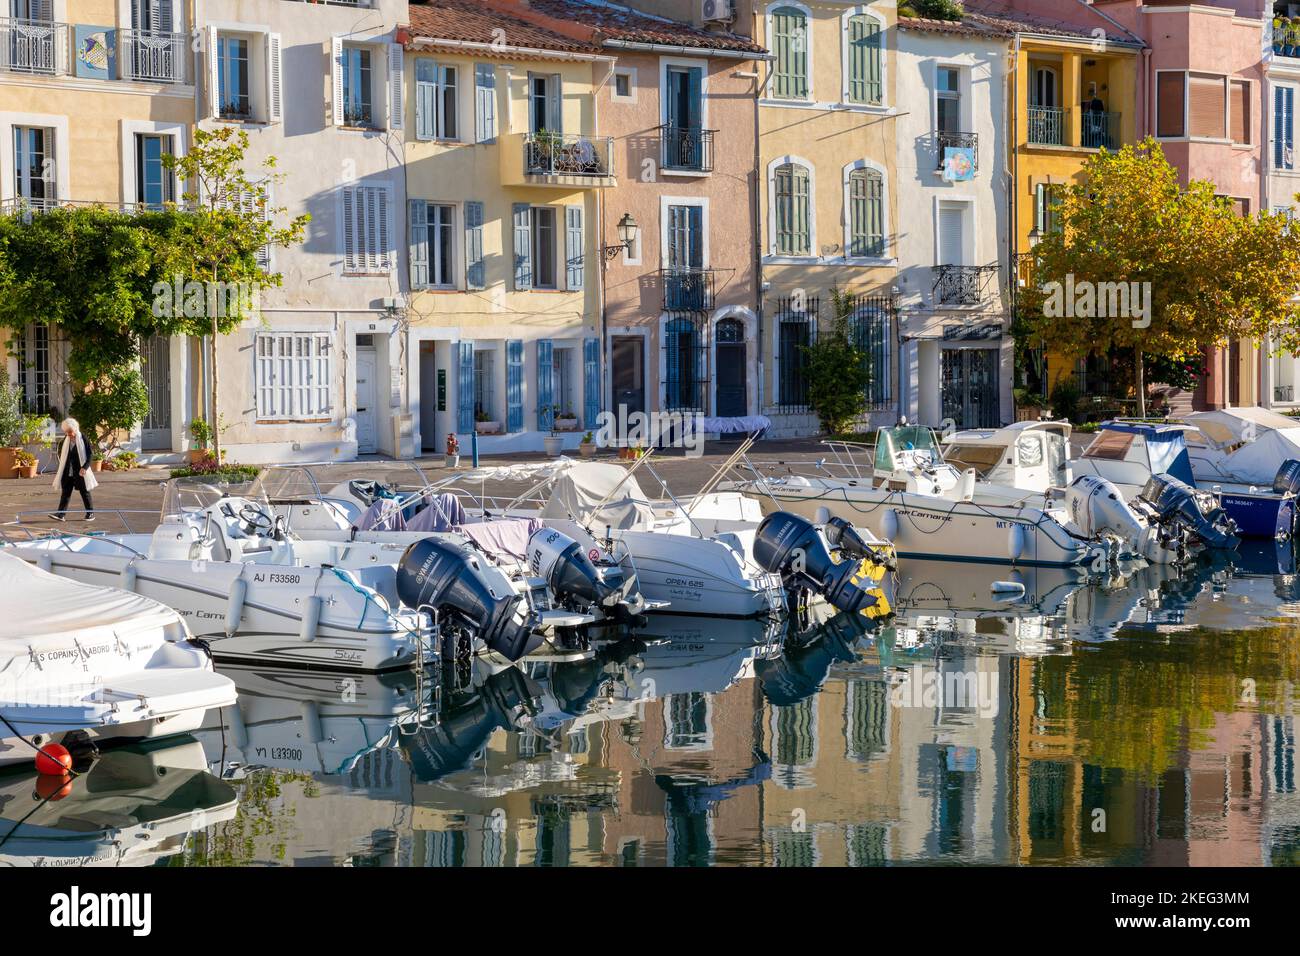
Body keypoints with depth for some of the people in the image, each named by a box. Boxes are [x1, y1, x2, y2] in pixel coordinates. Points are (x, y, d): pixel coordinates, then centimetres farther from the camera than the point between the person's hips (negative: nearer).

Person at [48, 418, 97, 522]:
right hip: (67, 472, 4)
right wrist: (59, 472, 13)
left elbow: (90, 454, -9)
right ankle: (61, 514, -3)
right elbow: (61, 456, 17)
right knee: (65, 493, -1)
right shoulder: (65, 441, 7)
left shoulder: (83, 439, -9)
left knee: (85, 493, 5)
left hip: (80, 472, -4)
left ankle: (90, 513, 17)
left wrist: (85, 467, -19)